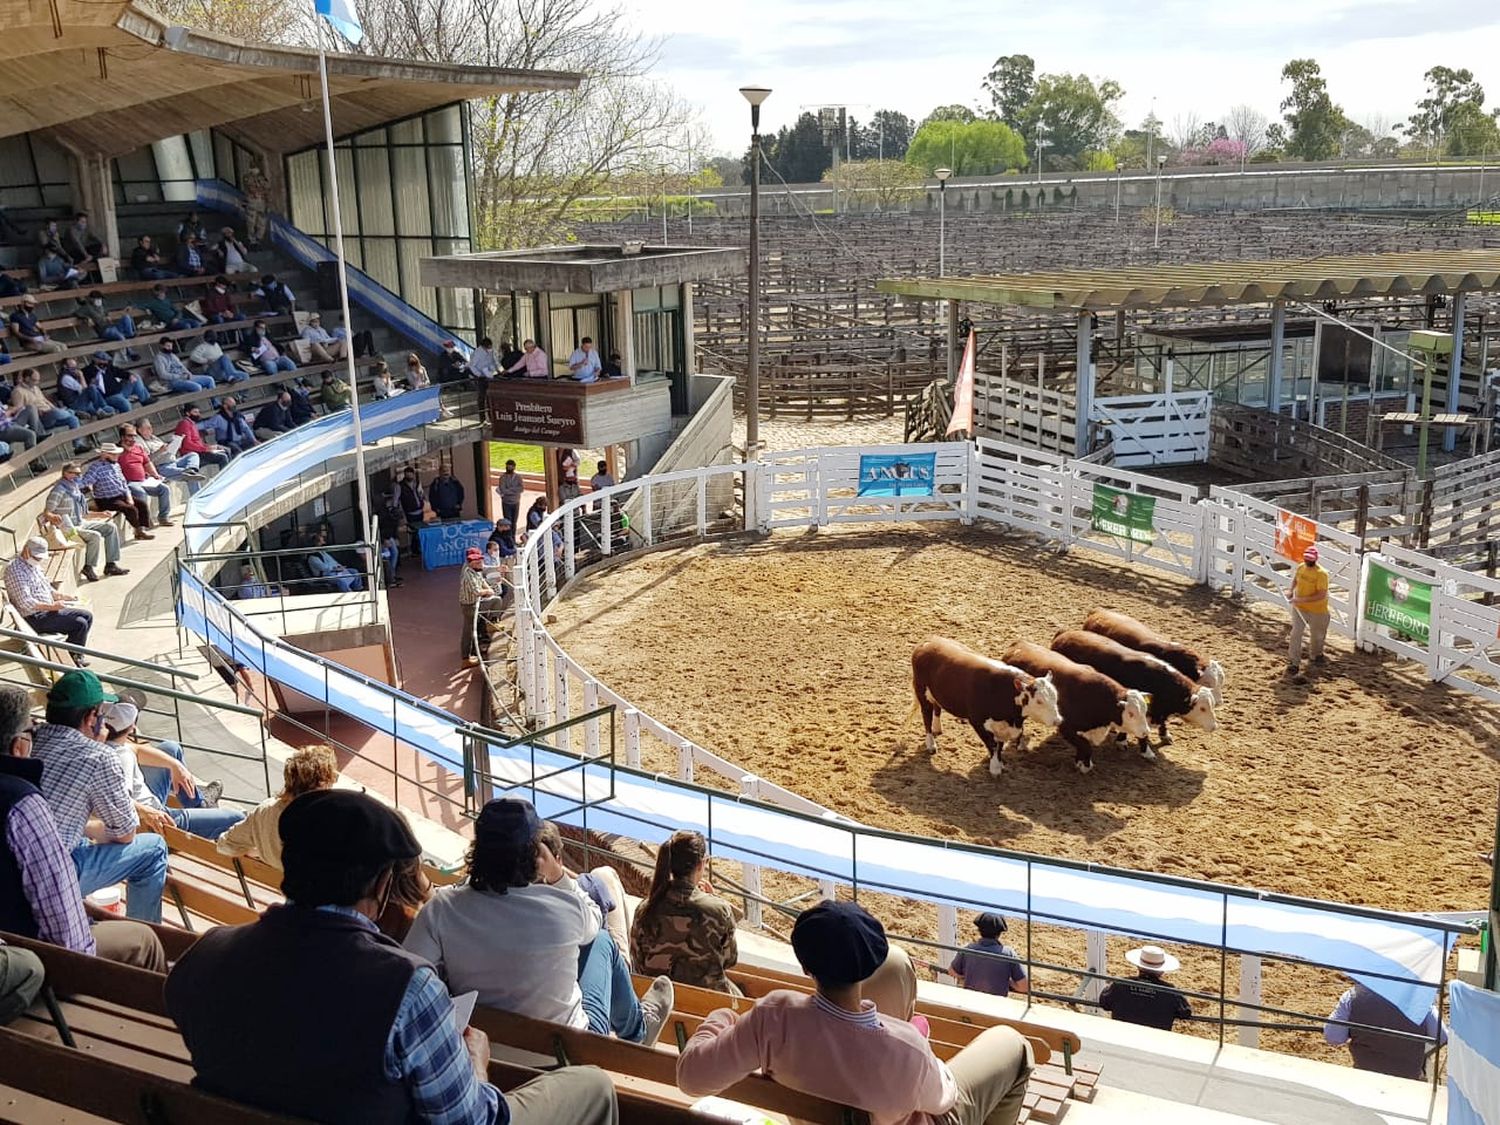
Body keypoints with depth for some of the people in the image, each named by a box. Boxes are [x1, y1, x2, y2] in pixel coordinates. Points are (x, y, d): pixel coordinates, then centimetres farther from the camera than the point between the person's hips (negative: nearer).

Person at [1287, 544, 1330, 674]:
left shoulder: (1321, 574, -23)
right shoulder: (1300, 568, -5)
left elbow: (1322, 595, -28)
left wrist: (1303, 599, -33)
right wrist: (1291, 590, -2)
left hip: (1317, 610, -4)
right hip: (1299, 608, 4)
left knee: (1317, 635, 18)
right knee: (1296, 633, -5)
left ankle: (1317, 655, 46)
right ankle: (1294, 663, 1)